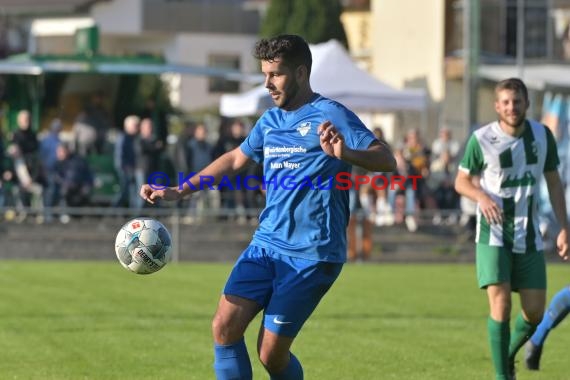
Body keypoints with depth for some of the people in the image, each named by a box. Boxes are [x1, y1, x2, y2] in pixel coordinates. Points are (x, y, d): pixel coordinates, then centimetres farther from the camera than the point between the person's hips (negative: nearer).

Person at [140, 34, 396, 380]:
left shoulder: (330, 116, -8)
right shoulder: (270, 121, 14)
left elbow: (386, 161, -17)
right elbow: (235, 160, 30)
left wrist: (345, 153, -38)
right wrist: (178, 192, 26)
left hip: (311, 256, -7)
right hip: (266, 244, 7)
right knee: (225, 325, -10)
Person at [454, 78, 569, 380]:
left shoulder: (542, 135, 1)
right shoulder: (481, 139, -9)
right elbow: (461, 180, 1)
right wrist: (482, 197, -21)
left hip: (529, 236, 3)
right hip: (493, 234, -3)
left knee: (535, 312, 2)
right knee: (500, 304, -14)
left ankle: (509, 353, 31)